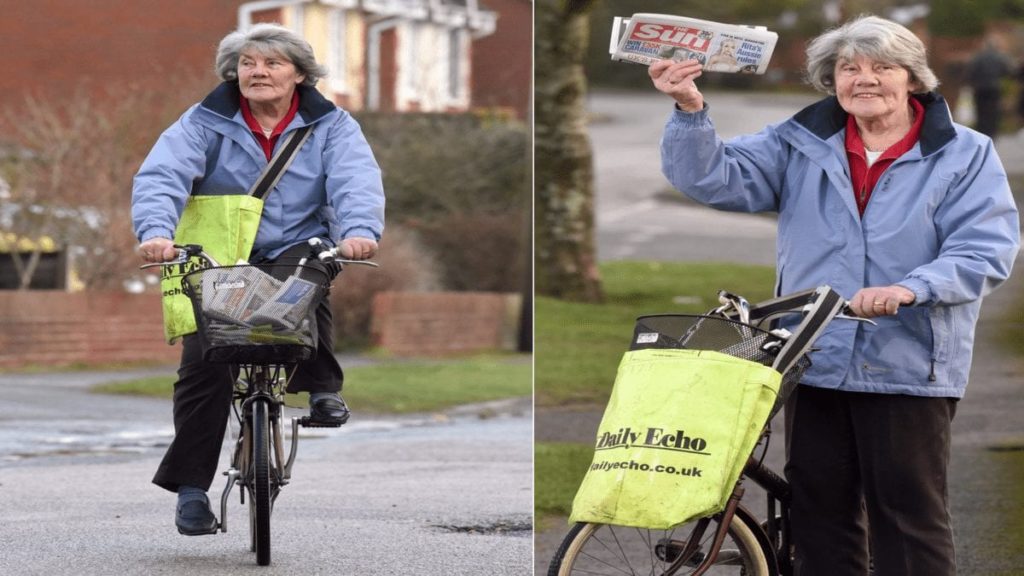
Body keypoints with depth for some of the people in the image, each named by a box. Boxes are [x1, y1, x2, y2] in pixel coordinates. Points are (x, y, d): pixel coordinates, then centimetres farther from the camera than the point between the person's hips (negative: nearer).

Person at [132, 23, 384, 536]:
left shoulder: (330, 126, 2)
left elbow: (356, 179, -15)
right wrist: (156, 231, -37)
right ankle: (191, 486, -3)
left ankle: (323, 388, -20)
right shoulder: (204, 124, -1)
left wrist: (359, 230, -38)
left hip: (296, 249, 0)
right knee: (203, 361, -12)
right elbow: (160, 175, -16)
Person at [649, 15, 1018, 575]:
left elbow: (985, 251, -9)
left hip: (909, 367, -3)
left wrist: (909, 289, -26)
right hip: (814, 364, 3)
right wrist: (690, 110, -18)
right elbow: (715, 179, 1)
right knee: (820, 515, 9)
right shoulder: (800, 145, 9)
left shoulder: (964, 155, 1)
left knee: (910, 517, -1)